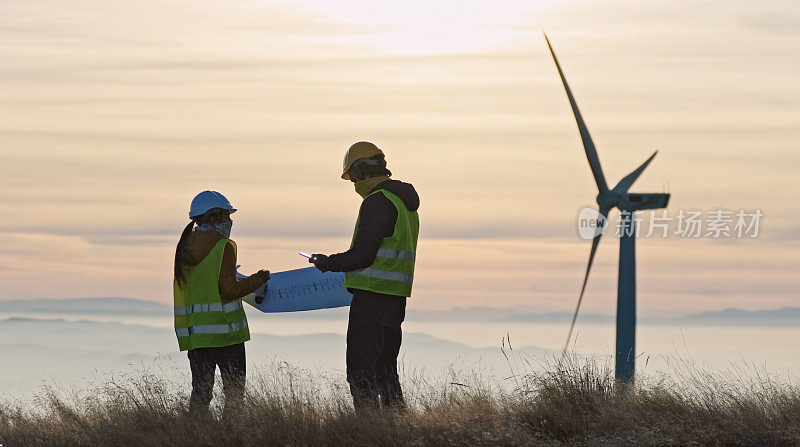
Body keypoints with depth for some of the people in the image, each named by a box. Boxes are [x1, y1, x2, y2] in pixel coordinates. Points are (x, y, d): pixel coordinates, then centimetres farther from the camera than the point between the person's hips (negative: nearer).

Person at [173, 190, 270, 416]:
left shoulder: (185, 247, 10)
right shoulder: (222, 247, -11)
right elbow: (229, 291, -15)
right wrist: (256, 280, -1)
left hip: (191, 333, 6)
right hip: (222, 330, -6)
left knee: (200, 389, 9)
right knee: (234, 388, 1)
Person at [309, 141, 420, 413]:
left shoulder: (377, 202, -14)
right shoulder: (405, 201, 17)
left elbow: (361, 255, -18)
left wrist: (329, 263, -2)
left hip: (372, 296, -10)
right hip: (396, 299, 10)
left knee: (361, 371, -8)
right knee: (385, 369, 16)